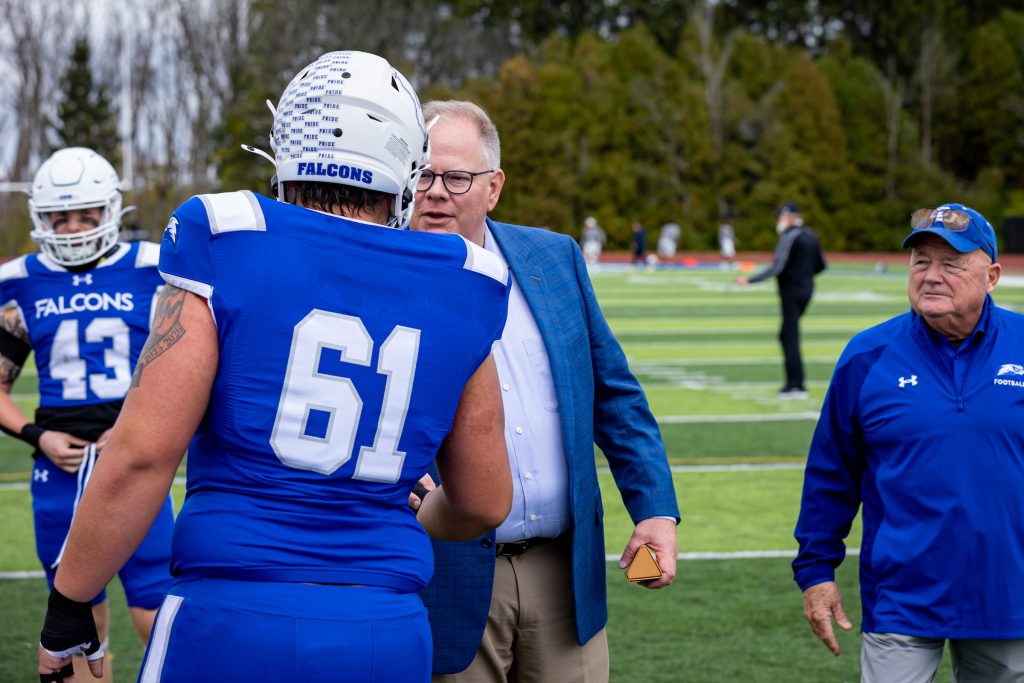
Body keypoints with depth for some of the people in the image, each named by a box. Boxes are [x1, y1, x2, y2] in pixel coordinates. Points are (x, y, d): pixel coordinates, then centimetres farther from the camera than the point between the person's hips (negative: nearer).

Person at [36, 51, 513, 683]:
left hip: (232, 628, -3)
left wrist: (67, 607, 2)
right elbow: (485, 505, 14)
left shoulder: (227, 258, -4)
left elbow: (142, 455, -9)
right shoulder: (452, 294, 6)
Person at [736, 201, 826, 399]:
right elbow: (821, 265, 17)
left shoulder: (789, 237, -14)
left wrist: (750, 280, -22)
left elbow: (777, 268, -22)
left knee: (790, 338, -5)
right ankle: (794, 382, 14)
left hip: (791, 292, -9)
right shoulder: (810, 236, 11)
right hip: (806, 290, 9)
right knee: (787, 334, 16)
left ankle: (796, 386, -7)